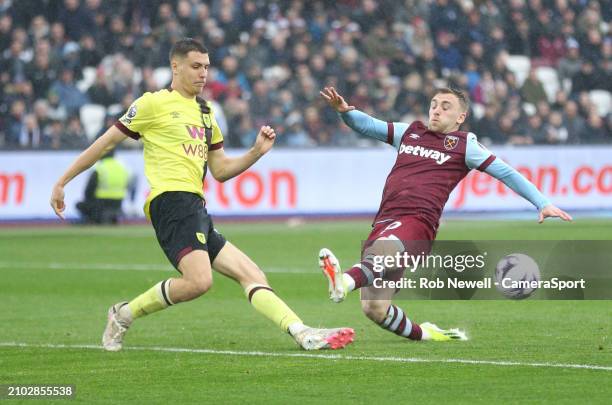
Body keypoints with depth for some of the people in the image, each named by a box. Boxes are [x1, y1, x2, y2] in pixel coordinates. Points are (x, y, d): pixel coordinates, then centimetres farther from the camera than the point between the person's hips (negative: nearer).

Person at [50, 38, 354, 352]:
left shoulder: (205, 113, 24)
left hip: (196, 208, 9)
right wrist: (62, 182, 4)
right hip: (172, 199, -9)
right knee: (198, 281, -27)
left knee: (252, 276, 0)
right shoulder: (154, 103, 1)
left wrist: (256, 152, 10)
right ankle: (124, 315, -10)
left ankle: (303, 334, -6)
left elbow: (220, 171, 28)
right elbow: (107, 142, 4)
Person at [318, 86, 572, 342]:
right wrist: (344, 110, 3)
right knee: (374, 308, -6)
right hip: (384, 222, 5)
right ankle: (421, 334, 19)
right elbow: (366, 125, 25)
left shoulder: (464, 145, 13)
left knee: (380, 251, -40)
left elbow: (506, 173, 13)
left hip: (417, 222, -5)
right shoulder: (409, 133, 27)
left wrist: (542, 204, 6)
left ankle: (344, 282, -69)